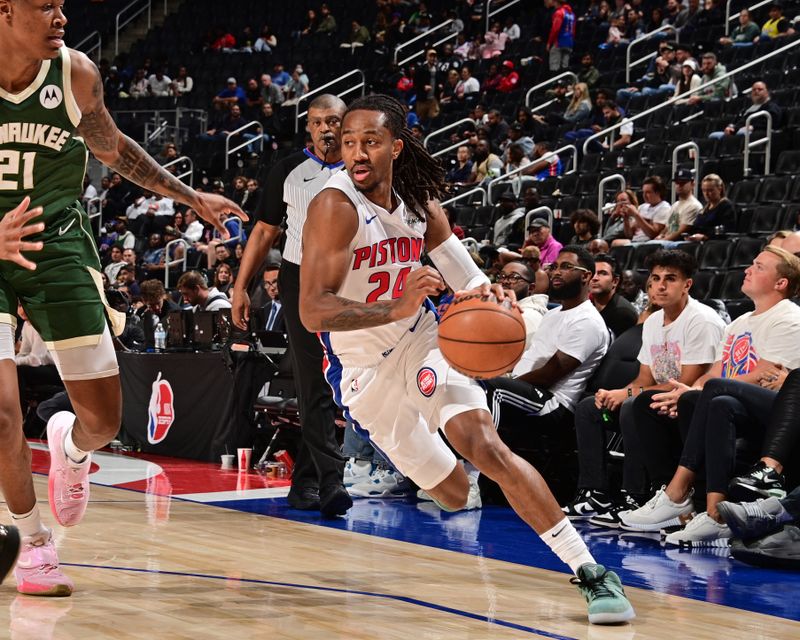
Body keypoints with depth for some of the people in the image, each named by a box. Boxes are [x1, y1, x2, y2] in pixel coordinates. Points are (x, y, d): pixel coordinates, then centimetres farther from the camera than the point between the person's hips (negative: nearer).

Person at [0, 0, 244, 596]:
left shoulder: (77, 73, -8)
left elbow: (113, 148, 11)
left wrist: (193, 198, 15)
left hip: (57, 245, 3)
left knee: (104, 420, 3)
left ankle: (71, 449, 43)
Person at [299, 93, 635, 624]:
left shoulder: (421, 205, -5)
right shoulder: (336, 207, -22)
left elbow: (468, 282, 5)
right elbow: (313, 310, -31)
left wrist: (487, 296, -20)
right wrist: (395, 309, -46)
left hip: (421, 342, 2)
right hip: (364, 368, -2)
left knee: (488, 448, -20)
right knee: (452, 493, 7)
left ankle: (591, 573, -19)